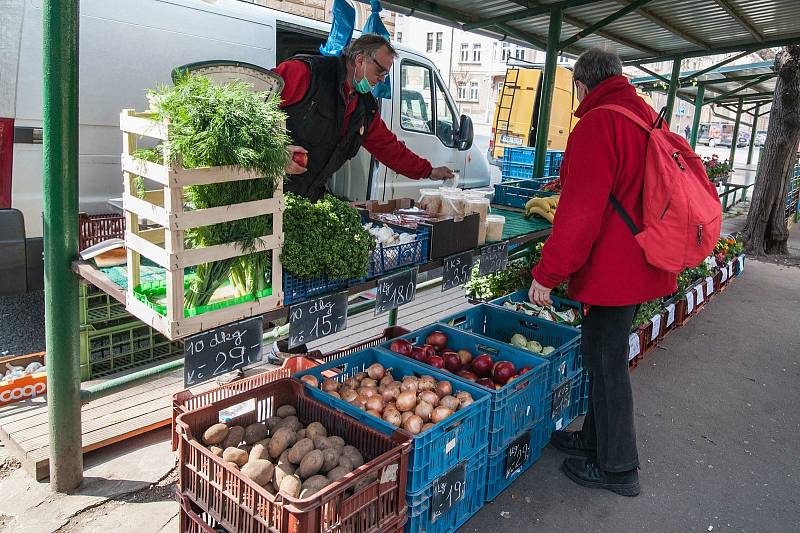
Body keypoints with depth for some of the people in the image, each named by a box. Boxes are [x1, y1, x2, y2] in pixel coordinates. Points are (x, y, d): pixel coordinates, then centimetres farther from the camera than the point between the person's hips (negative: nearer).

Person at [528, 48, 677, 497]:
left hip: (612, 269, -9)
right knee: (606, 354, 20)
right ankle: (596, 438, 36)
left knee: (606, 361, 3)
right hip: (643, 264, 9)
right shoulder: (650, 118, 12)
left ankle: (617, 467, 19)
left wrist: (547, 274, -17)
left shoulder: (597, 124, -17)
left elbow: (580, 211, -23)